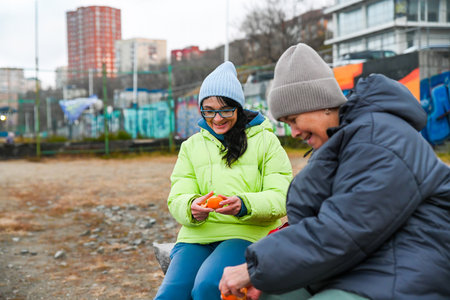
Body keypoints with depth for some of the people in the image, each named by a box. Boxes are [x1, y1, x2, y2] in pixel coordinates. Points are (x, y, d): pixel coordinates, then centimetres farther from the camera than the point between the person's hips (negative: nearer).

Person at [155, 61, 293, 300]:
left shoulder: (265, 141, 9)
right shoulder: (191, 146, 19)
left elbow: (281, 197, -2)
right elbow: (177, 198, 9)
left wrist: (243, 205, -23)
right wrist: (191, 207, -17)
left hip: (247, 234, -3)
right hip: (196, 236, 3)